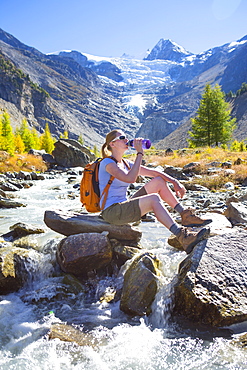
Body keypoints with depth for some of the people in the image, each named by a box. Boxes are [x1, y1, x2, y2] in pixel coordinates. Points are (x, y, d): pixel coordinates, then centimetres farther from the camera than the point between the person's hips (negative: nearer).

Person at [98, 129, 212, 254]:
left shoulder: (125, 164, 14)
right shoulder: (107, 163, -10)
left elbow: (152, 172, 9)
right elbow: (130, 178, -27)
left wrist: (174, 182, -3)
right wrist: (139, 153, -20)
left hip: (124, 206, 9)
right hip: (111, 212, -8)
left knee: (159, 181, 2)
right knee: (154, 198, -28)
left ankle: (186, 216, 0)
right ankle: (182, 237, -35)